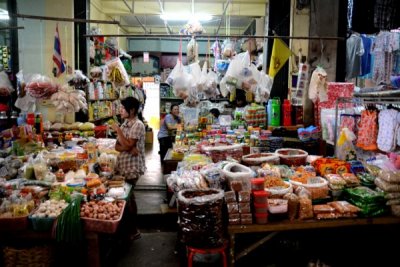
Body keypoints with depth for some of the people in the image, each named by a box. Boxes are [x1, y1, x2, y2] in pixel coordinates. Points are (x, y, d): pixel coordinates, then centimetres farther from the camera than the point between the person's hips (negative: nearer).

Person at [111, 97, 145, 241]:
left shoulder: (138, 125, -15)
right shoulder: (125, 124, 11)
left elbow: (128, 146, -21)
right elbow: (117, 146, 6)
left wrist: (118, 130, -14)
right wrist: (129, 149, -14)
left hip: (132, 167, -8)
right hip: (123, 165, 8)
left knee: (128, 197, -2)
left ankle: (133, 230, 12)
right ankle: (128, 227, 25)